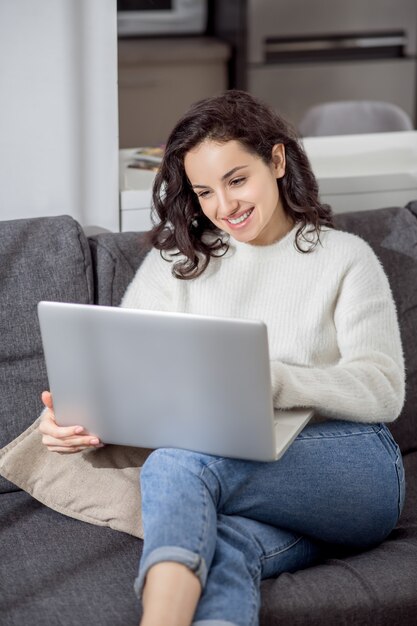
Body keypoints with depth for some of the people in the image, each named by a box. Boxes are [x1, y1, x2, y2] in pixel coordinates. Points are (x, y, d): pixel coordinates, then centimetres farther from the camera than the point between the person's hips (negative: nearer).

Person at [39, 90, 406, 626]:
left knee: (176, 466, -33)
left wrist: (272, 379, -22)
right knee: (226, 548, -38)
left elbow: (384, 391, -3)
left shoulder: (345, 257, 9)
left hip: (351, 468, -2)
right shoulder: (179, 259, 18)